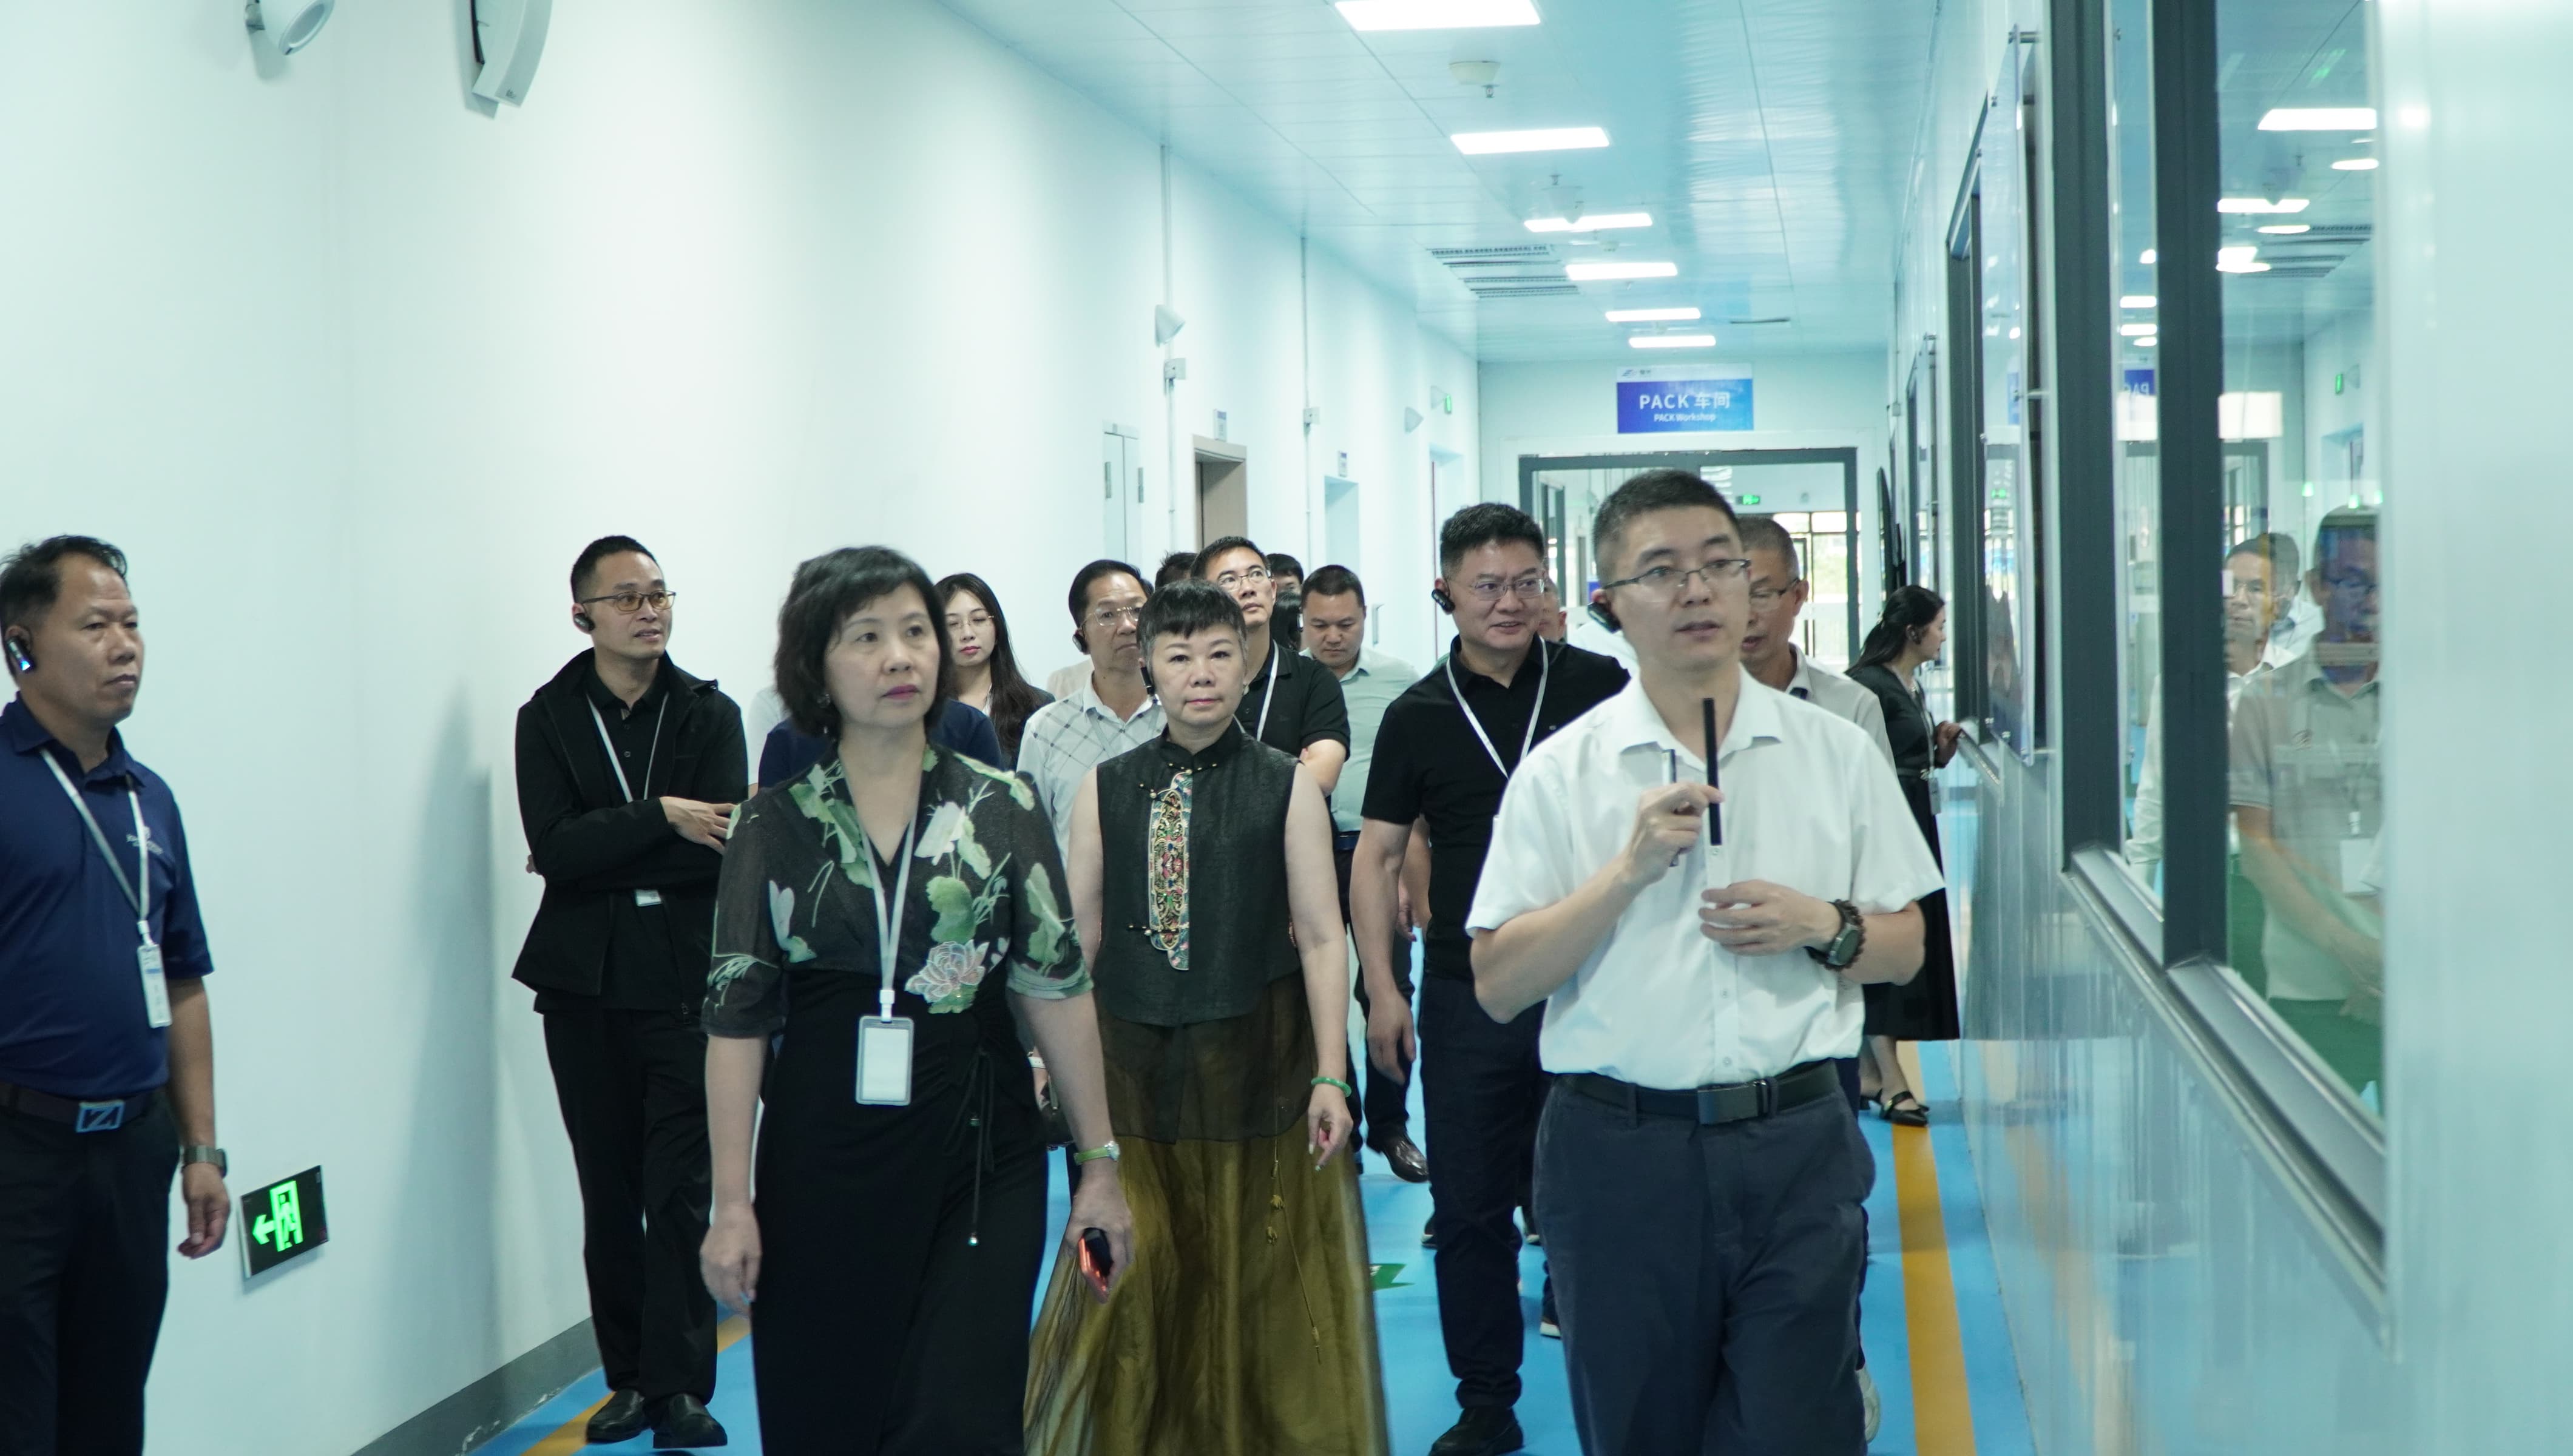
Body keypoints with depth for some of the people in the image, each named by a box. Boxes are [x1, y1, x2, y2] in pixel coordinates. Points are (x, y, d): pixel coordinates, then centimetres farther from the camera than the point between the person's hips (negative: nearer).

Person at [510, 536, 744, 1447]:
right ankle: (630, 1380, 17)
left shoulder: (710, 714, 4)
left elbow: (722, 849, -9)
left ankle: (679, 1386, 0)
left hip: (685, 980, -1)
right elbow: (554, 849, -10)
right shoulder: (548, 719, 5)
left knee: (682, 1190, -6)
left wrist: (597, 854, -11)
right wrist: (660, 817, -17)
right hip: (584, 987, 2)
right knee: (609, 1194, 8)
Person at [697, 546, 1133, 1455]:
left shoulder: (1001, 809, 2)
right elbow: (737, 1017, 0)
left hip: (978, 1163, 0)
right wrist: (731, 1202, -4)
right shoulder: (776, 825, 1)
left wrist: (1101, 1163, 1)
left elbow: (1057, 989, 2)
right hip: (820, 1168, 0)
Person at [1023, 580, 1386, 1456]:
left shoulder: (1288, 787, -1)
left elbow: (1322, 938, -3)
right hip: (1133, 1057, 2)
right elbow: (1076, 937, 7)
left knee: (1260, 1280, 6)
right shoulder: (1106, 789, 5)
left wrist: (1331, 1075, -7)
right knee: (1135, 1278, 5)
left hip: (1257, 1054, -1)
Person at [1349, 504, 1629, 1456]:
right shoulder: (1420, 716, 3)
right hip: (1468, 988, 1)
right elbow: (1376, 855, 6)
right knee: (1469, 1205, 7)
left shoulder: (1600, 687, -1)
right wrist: (1381, 988, -1)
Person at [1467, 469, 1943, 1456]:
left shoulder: (1837, 752, 6)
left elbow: (1905, 949, 12)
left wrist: (1824, 925, -9)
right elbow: (1498, 988, -4)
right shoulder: (1559, 771, 1)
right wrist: (1629, 868, -13)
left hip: (1795, 1149, 0)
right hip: (1619, 1149, 0)